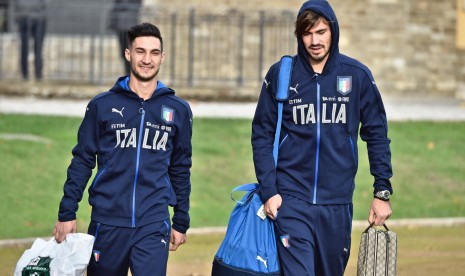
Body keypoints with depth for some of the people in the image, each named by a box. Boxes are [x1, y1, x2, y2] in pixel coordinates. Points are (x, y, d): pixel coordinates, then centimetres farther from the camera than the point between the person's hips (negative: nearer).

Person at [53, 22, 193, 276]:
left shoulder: (178, 110, 7)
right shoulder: (102, 105, 3)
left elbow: (180, 170, 13)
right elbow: (82, 162, 5)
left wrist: (181, 223, 14)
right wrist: (67, 213, 0)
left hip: (153, 225, 0)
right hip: (107, 221, 0)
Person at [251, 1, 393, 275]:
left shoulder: (357, 75, 2)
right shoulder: (280, 74, 0)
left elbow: (377, 136, 6)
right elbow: (262, 135, 3)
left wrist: (383, 192, 2)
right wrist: (268, 190, -5)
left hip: (337, 202, 2)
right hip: (292, 199, -2)